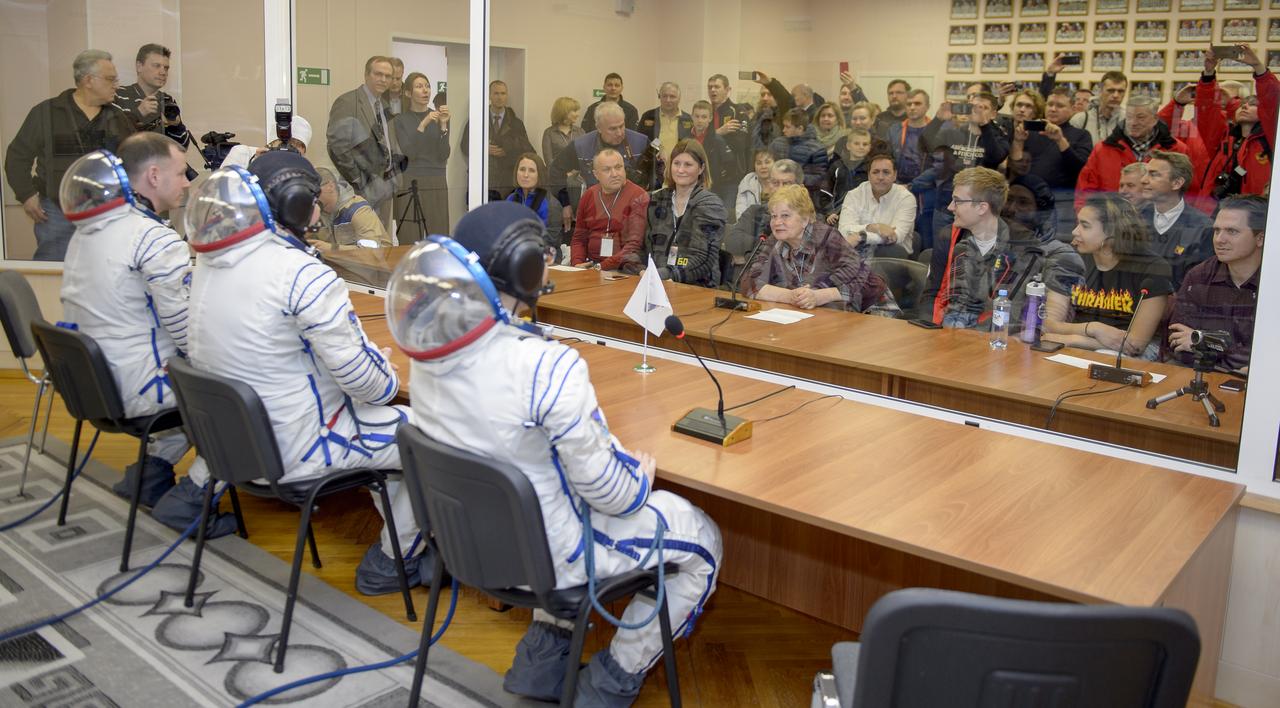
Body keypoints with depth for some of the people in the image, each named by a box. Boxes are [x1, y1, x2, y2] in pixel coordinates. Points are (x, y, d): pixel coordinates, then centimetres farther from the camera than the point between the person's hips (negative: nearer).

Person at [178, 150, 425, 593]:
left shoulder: (210, 262, 3)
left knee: (394, 423, 23)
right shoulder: (303, 275, -23)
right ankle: (395, 561, 12)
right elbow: (361, 378, -22)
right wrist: (388, 380, 2)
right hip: (293, 448, -9)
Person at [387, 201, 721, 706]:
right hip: (542, 551, -7)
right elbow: (603, 487, -24)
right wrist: (640, 479, -1)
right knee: (703, 540, 14)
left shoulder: (429, 350, -9)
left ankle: (543, 656, 31)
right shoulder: (548, 367, -32)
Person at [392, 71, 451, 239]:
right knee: (410, 243, -6)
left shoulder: (440, 117, 9)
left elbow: (444, 156, -2)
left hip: (437, 185, 2)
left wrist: (443, 125, -14)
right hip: (409, 184, -2)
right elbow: (408, 154, -10)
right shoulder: (400, 120, 3)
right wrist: (423, 125, -18)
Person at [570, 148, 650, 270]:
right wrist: (578, 263, -4)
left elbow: (634, 245, -13)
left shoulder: (638, 197, -5)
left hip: (624, 269, -3)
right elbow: (579, 238, 16)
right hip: (591, 267, 3)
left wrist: (602, 266, -20)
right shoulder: (588, 195, 12)